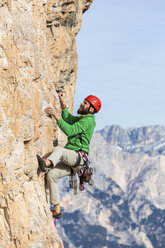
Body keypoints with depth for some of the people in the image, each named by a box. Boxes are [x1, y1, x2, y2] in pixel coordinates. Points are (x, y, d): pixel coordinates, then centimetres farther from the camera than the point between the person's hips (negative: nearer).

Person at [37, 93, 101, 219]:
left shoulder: (88, 120, -7)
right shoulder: (81, 118, 24)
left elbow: (70, 130, -20)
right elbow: (68, 119, 44)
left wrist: (56, 115, -20)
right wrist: (63, 104, 33)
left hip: (78, 157, -9)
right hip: (70, 161, 9)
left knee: (58, 149, -34)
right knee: (52, 175, -11)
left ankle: (46, 163, -68)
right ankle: (57, 210, -11)